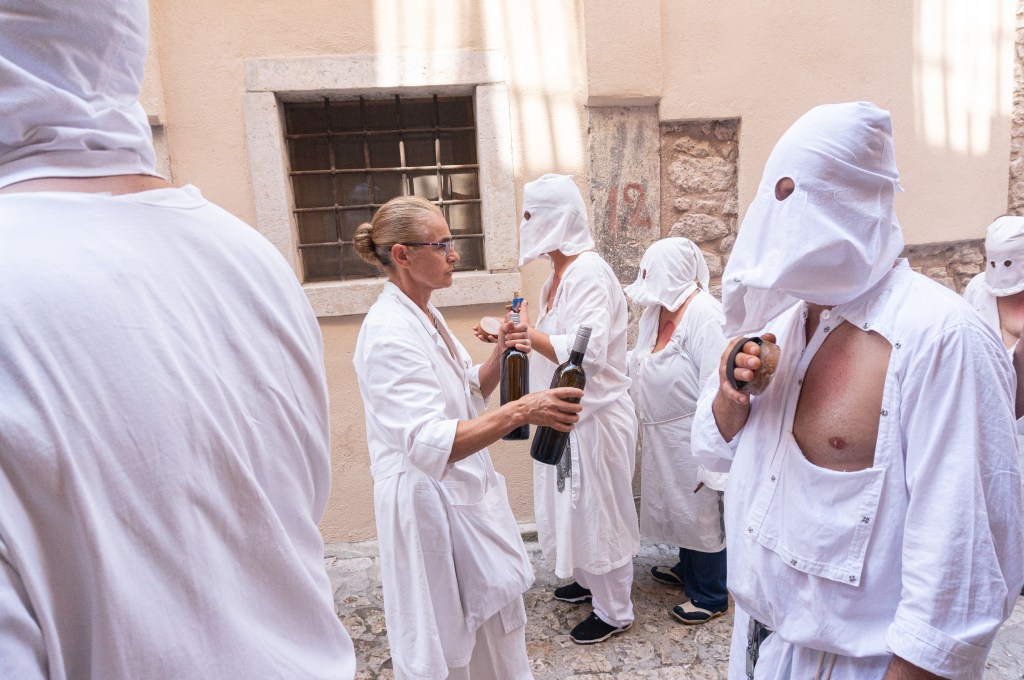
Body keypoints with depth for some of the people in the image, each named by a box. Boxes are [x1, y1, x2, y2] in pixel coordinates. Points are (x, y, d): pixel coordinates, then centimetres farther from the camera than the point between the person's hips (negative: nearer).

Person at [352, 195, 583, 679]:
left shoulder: (424, 315, 5)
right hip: (429, 501, -9)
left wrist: (499, 357, -7)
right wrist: (521, 411, -40)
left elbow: (469, 393, 12)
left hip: (465, 492, 9)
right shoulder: (389, 332, -25)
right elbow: (429, 444, -33)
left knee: (491, 621, 23)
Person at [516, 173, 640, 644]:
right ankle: (590, 581, 46)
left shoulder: (590, 273, -21)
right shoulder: (559, 274, 8)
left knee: (598, 511, 7)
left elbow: (586, 352, -31)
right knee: (574, 505, 23)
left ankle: (614, 612, 29)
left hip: (595, 415, -9)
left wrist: (528, 332, -23)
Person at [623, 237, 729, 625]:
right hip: (662, 433, 8)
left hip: (690, 435, -8)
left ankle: (711, 596, 28)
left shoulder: (703, 314, -23)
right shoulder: (656, 311, 6)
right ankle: (687, 571, 46)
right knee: (679, 505, 24)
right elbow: (640, 362, 14)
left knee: (701, 512, 8)